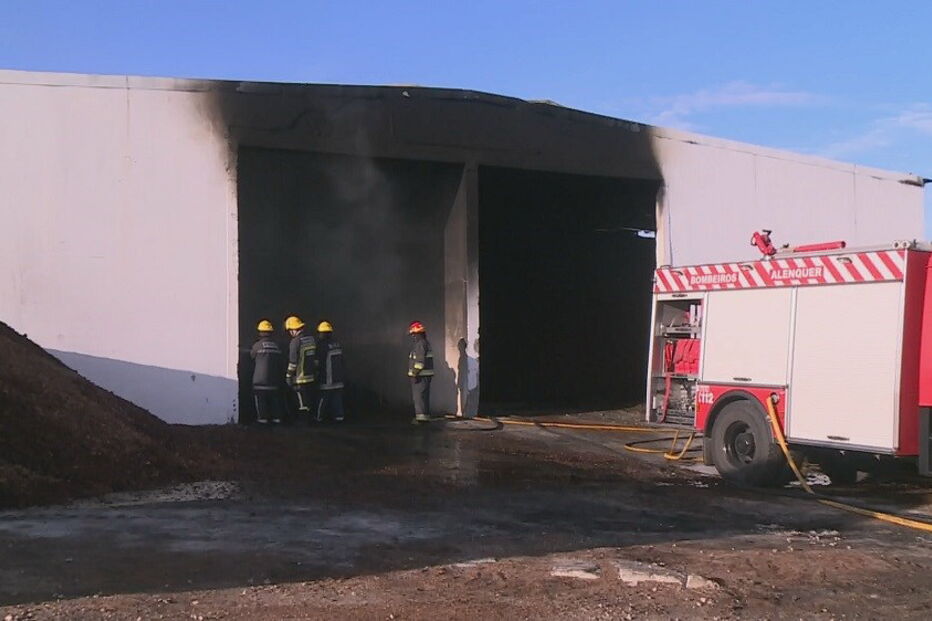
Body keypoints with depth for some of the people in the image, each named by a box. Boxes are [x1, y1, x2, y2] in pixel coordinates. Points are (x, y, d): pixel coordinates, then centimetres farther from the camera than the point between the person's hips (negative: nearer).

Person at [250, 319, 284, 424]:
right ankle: (276, 417, 11)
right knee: (274, 399, 13)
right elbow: (281, 361, 10)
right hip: (274, 379, 4)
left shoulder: (257, 345, -10)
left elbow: (251, 356, 5)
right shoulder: (277, 346, 4)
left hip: (260, 379, -4)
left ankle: (262, 417, 0)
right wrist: (279, 376, 19)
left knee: (260, 399, 3)